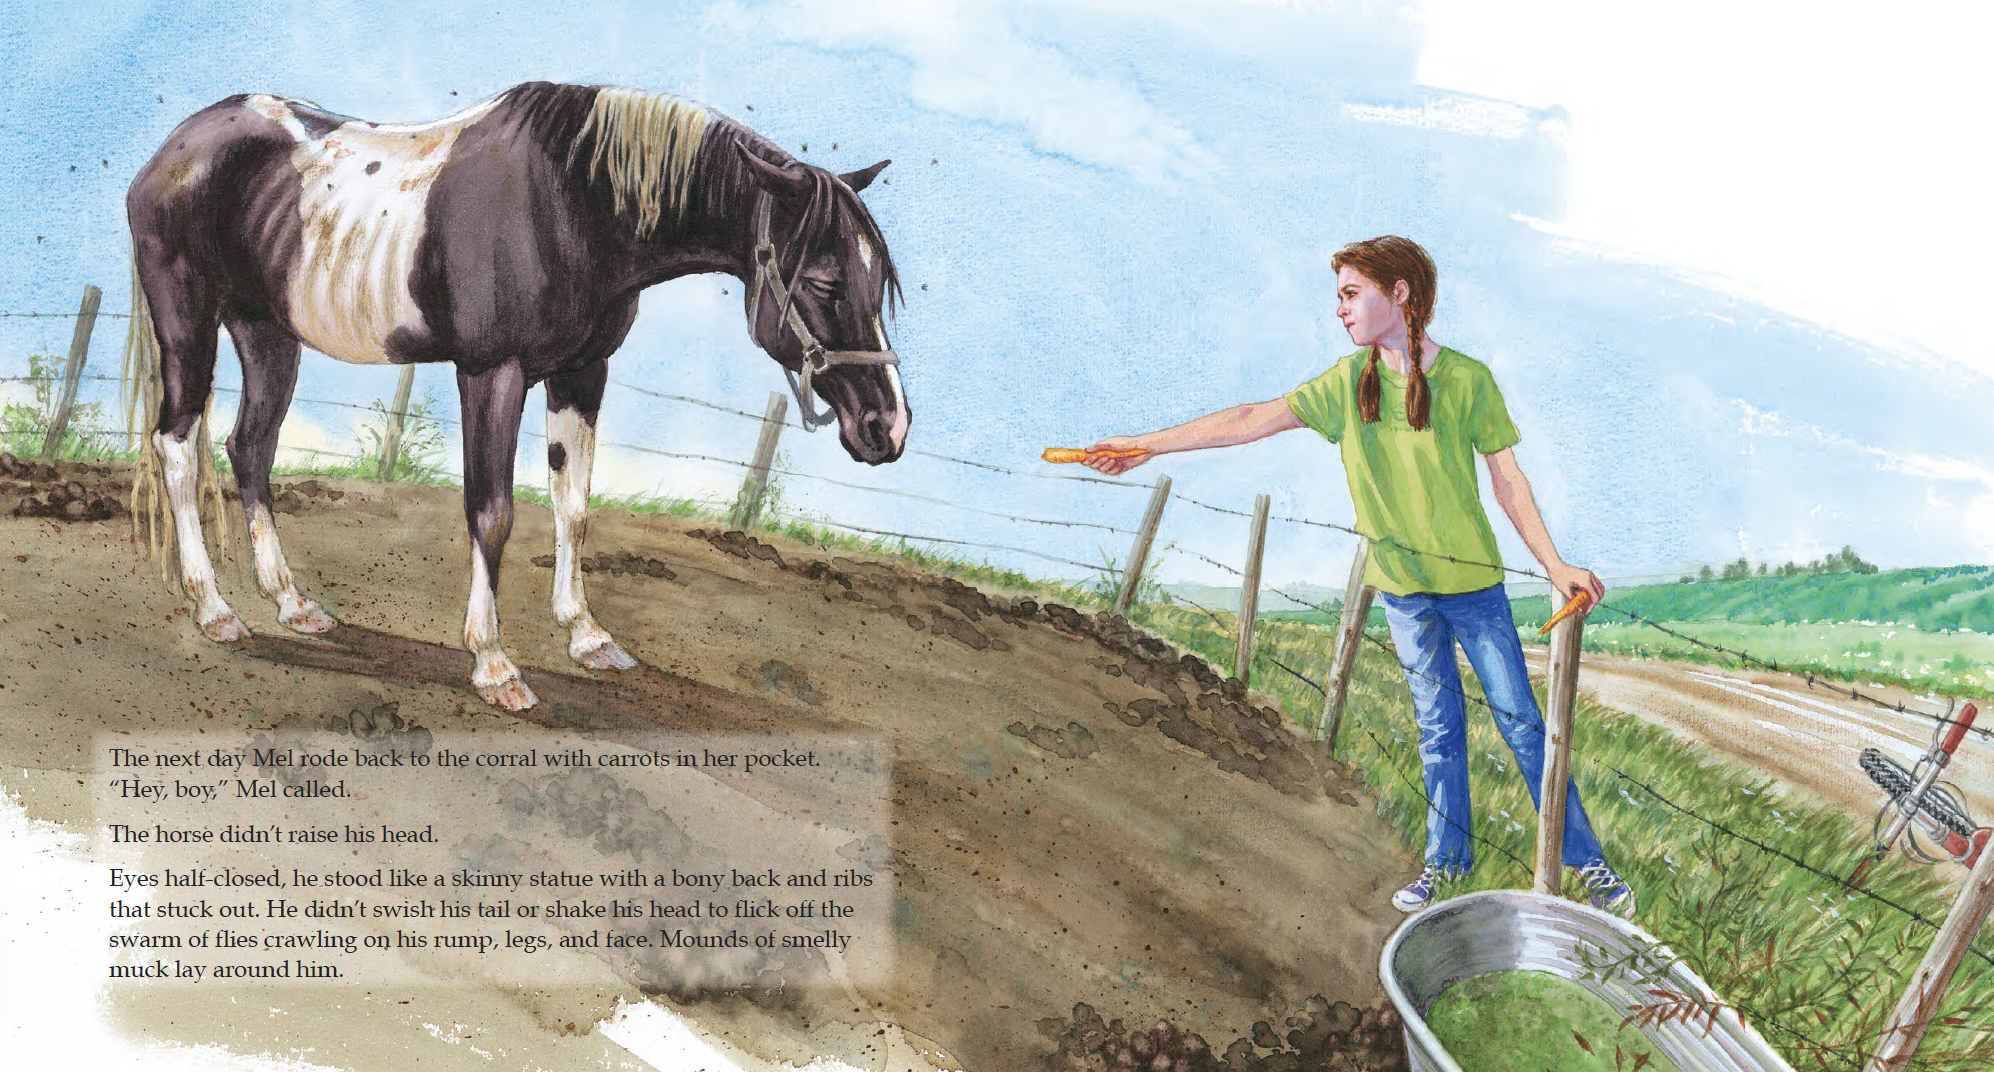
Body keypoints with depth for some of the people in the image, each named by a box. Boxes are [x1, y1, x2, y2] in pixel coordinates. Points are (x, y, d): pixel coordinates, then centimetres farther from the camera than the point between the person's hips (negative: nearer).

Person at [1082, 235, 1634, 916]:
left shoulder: (1467, 379, -9)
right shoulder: (1350, 381, -2)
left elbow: (1507, 479, -3)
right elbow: (1254, 419, -6)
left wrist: (1554, 565, -5)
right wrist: (1147, 444, -11)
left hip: (1470, 579, -2)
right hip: (1402, 586, 2)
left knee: (1519, 718, 2)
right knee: (1437, 724, 11)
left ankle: (1583, 858, 13)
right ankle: (1447, 858, 24)